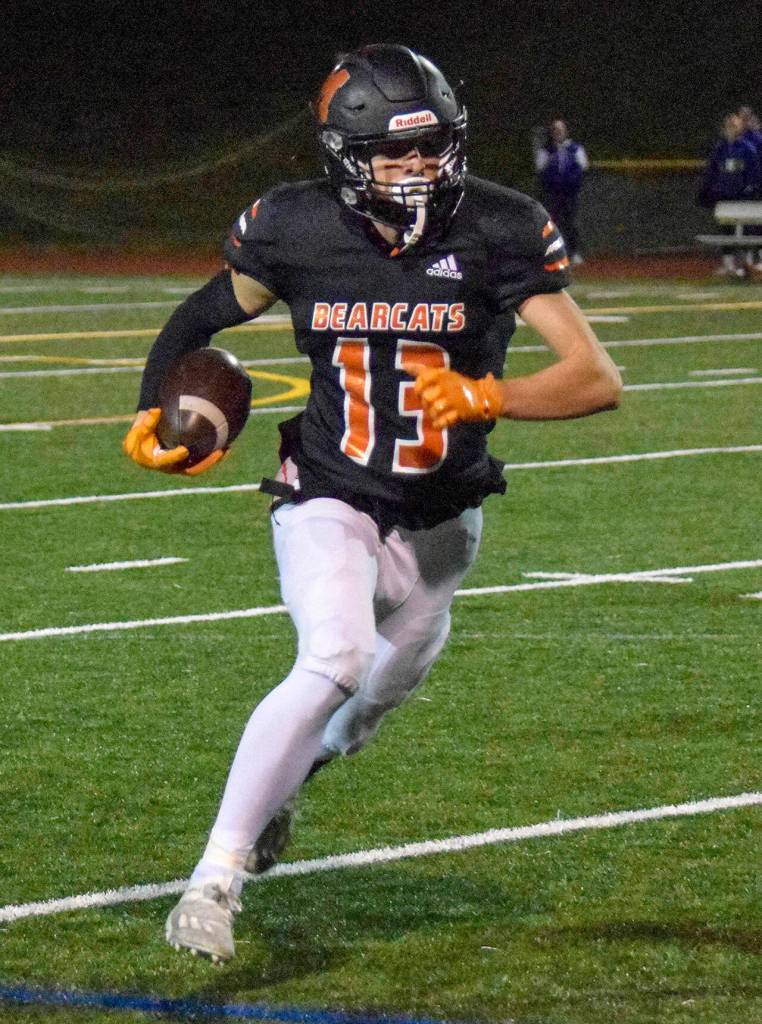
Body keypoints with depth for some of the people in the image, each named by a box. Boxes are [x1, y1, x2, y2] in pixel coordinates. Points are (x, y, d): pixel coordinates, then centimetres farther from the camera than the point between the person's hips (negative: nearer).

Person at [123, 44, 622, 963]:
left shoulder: (497, 233, -16)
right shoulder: (296, 231, -12)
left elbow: (599, 379, -20)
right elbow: (205, 313, 9)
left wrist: (487, 396, -34)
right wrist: (154, 411, -5)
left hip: (439, 519, 3)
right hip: (328, 501, -3)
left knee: (387, 686, 23)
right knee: (336, 661, -29)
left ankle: (285, 775, 58)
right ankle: (216, 877, -24)